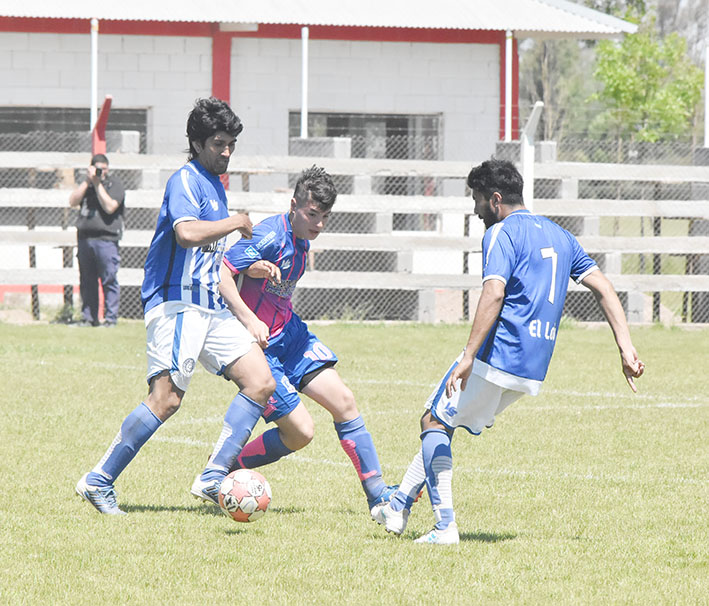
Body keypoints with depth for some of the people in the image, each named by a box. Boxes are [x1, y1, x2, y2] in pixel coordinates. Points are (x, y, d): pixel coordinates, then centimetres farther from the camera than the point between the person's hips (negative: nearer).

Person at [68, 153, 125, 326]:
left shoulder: (115, 184, 2)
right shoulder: (86, 183, 18)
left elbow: (110, 206, -12)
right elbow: (73, 201, 4)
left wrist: (98, 184, -11)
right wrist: (88, 181, -3)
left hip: (106, 239, -5)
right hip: (84, 237, 5)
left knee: (109, 280, -7)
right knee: (87, 281, 8)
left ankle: (111, 318, -3)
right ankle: (88, 317, 14)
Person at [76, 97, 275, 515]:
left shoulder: (216, 186, 21)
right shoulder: (186, 181, -9)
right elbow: (187, 233, -29)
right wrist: (237, 223, -16)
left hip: (212, 307, 9)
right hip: (177, 304, -9)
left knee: (261, 383, -3)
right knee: (167, 399, -17)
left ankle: (213, 479, -5)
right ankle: (99, 482, -7)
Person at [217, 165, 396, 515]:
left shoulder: (301, 240, 7)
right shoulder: (271, 236, -21)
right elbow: (221, 273, -26)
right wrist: (249, 321, -34)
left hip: (289, 332, 9)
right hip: (256, 343, -9)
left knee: (343, 400, -2)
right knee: (300, 431, -10)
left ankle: (378, 495, 2)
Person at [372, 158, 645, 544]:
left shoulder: (501, 234, -7)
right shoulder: (559, 236, 19)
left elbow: (494, 293, -22)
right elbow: (603, 288, 15)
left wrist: (468, 357, -26)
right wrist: (626, 350, 13)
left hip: (497, 357, -9)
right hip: (533, 371, 9)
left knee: (435, 422, 4)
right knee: (442, 423, 22)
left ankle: (445, 526, -7)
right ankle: (398, 507, 24)